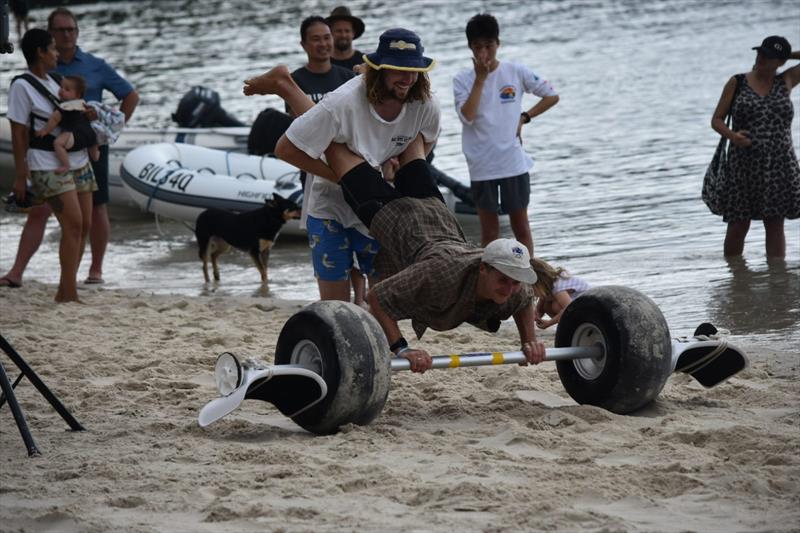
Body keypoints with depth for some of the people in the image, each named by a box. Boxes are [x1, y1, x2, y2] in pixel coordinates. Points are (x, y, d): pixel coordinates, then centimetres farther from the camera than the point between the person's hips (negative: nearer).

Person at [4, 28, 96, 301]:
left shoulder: (53, 81, 13)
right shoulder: (22, 86, -10)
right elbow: (18, 134, -11)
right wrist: (20, 176, -12)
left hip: (77, 161, 8)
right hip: (48, 166, -8)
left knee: (84, 225, 3)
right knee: (73, 224, -16)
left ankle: (64, 292, 9)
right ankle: (70, 294, -15)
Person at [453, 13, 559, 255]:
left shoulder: (516, 72, 0)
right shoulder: (462, 80, -1)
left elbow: (552, 96, 7)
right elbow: (467, 116, -16)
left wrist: (524, 117, -2)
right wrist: (480, 79, -15)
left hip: (514, 161, 0)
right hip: (482, 166, 0)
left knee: (520, 226, 7)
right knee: (489, 231, 6)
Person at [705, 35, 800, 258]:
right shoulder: (737, 83, 4)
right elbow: (716, 120, 3)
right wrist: (732, 135, -15)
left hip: (779, 165, 1)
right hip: (743, 165, -1)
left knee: (775, 225, 2)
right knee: (738, 226, 4)